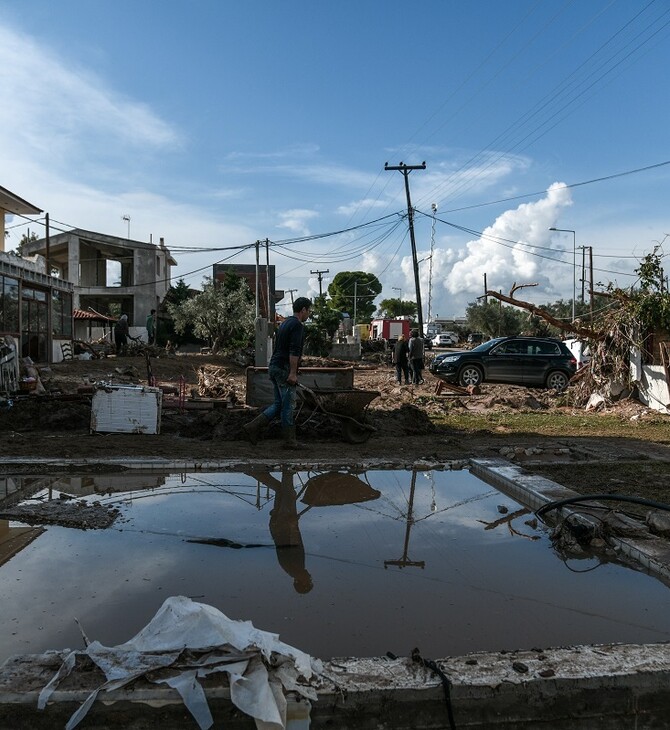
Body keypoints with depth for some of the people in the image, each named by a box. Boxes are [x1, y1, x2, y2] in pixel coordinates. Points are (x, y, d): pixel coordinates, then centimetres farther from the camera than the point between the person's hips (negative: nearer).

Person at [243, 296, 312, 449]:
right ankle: (289, 440, 7)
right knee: (288, 405, -1)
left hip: (274, 367, 9)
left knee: (279, 404, 12)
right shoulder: (297, 325, -12)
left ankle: (253, 427, 3)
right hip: (284, 369, -9)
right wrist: (293, 373, -22)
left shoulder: (285, 323, 19)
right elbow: (294, 351, -21)